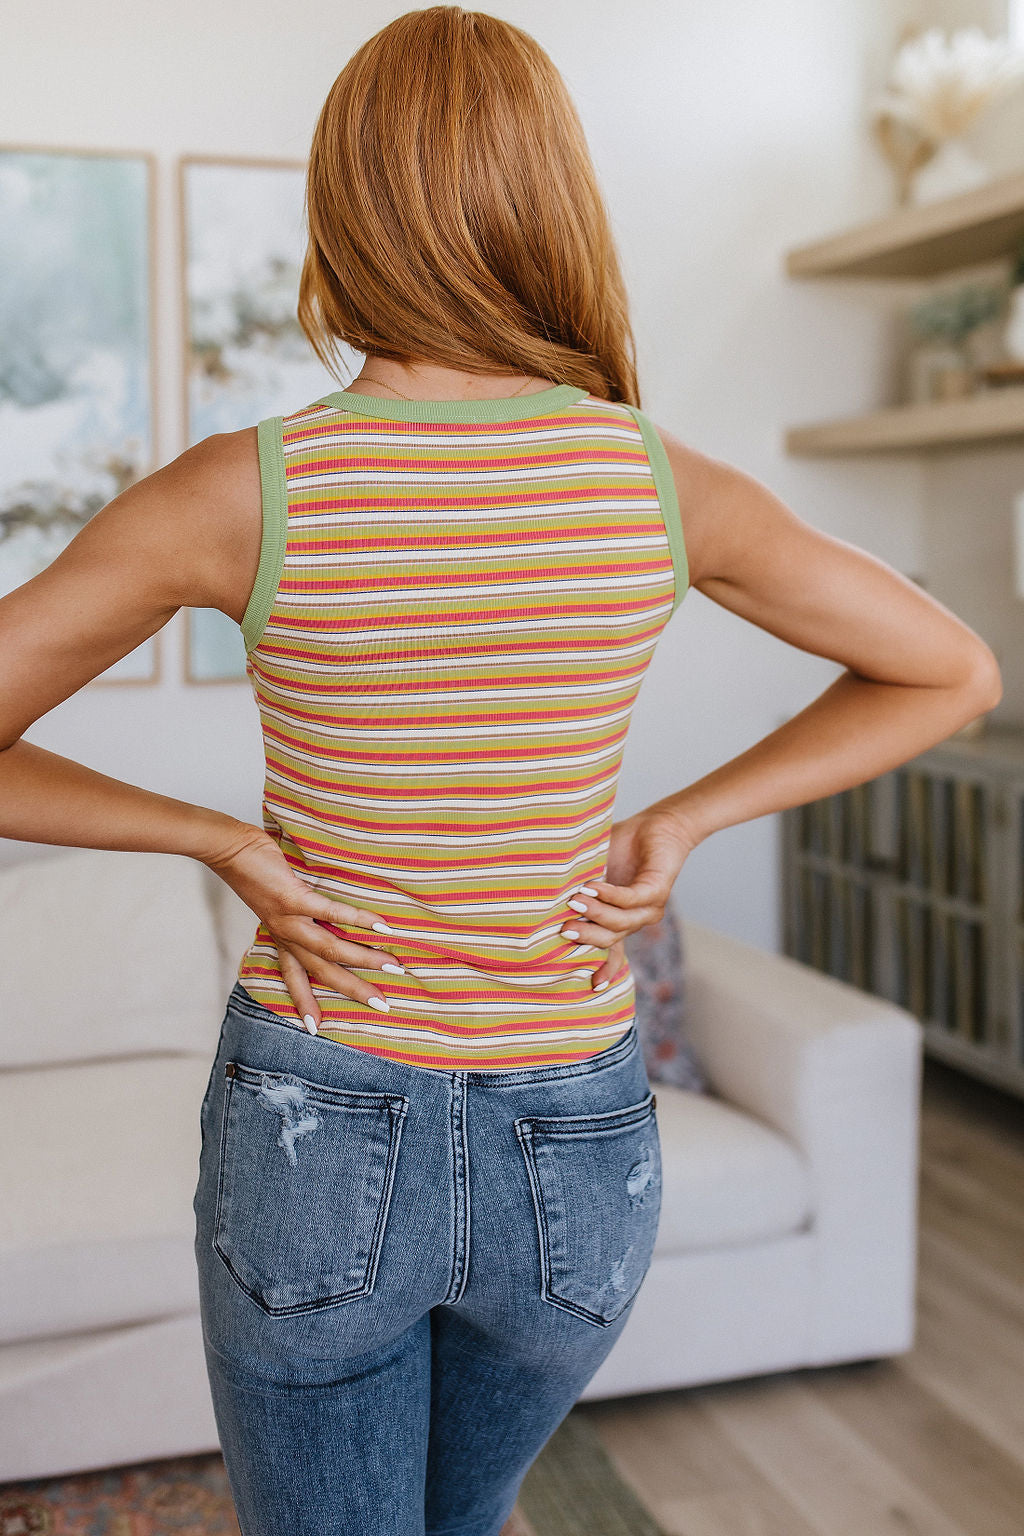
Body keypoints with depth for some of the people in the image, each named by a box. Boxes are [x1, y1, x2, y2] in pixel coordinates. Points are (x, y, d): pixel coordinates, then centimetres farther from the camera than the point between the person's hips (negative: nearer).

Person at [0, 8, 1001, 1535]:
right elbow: (954, 673, 4)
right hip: (573, 1157, 3)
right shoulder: (667, 484, -9)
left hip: (318, 1144, -2)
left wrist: (221, 840, -7)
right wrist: (674, 825, 0)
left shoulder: (240, 490, -15)